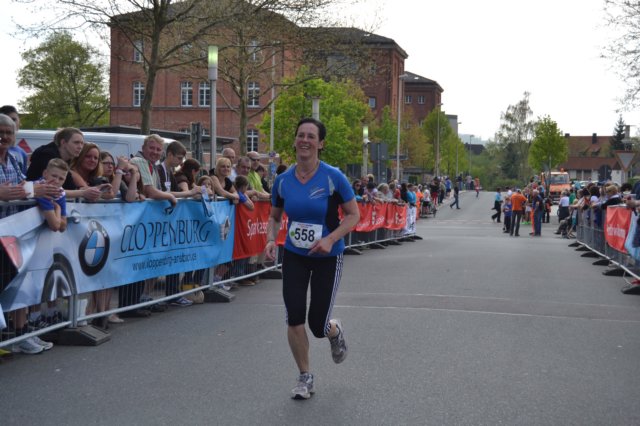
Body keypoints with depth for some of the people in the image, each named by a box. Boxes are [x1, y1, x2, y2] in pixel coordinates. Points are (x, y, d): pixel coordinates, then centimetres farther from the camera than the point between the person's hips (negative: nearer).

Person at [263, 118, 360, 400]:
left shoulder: (333, 177, -14)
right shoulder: (283, 180, -4)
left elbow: (353, 215, -8)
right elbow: (275, 217, 10)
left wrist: (331, 239, -22)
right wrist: (271, 240, -10)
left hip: (327, 258, -2)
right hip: (294, 256, 3)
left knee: (318, 326, -1)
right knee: (294, 318, -6)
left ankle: (335, 331, 39)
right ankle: (305, 377, 15)